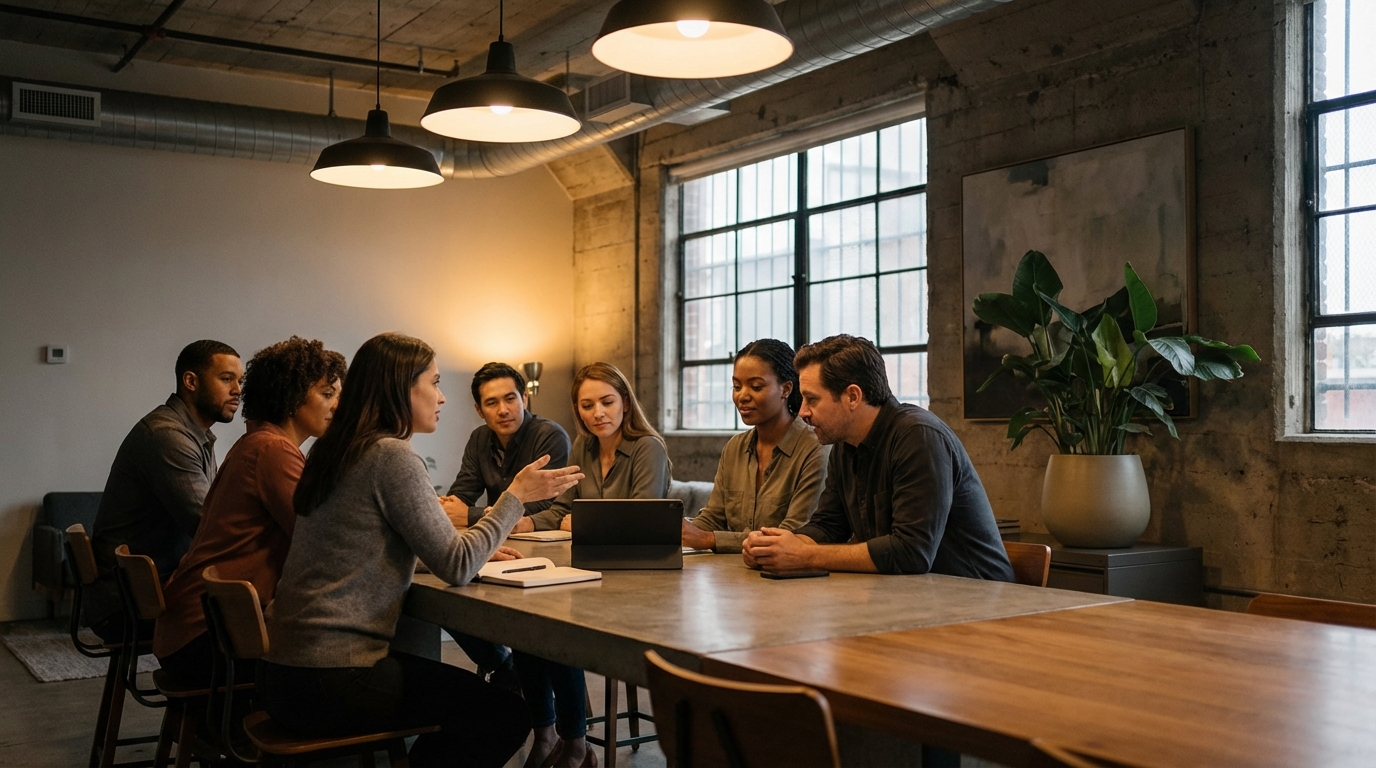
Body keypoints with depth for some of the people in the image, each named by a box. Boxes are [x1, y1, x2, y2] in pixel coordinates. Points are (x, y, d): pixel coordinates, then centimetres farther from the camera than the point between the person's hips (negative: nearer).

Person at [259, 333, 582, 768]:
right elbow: (456, 568, -15)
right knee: (505, 715, 3)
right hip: (330, 681, -9)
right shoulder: (392, 456, -15)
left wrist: (475, 549, 13)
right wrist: (517, 496, -4)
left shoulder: (337, 450, 12)